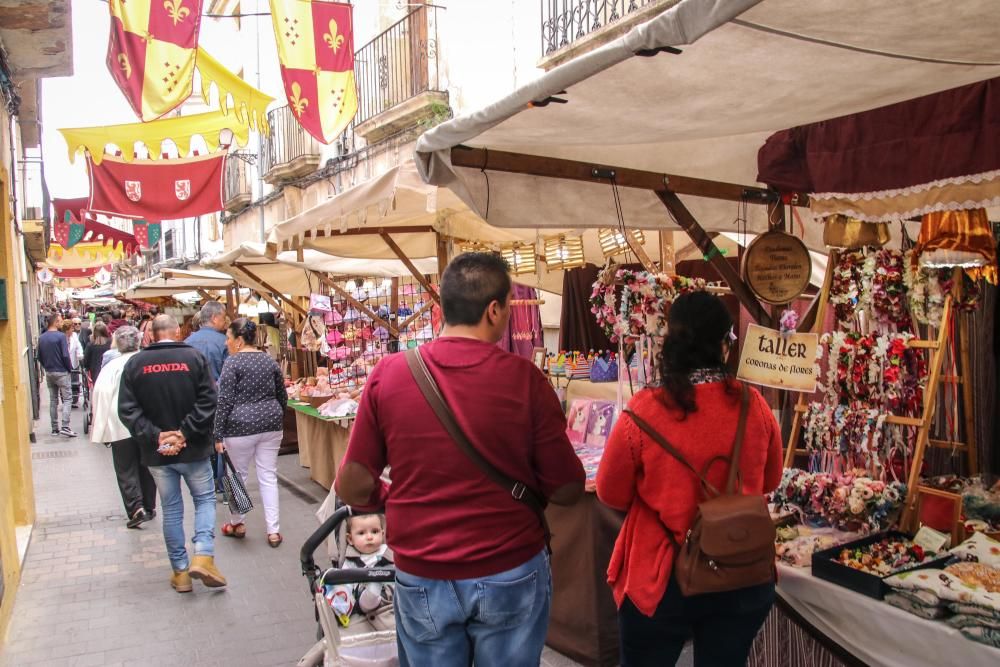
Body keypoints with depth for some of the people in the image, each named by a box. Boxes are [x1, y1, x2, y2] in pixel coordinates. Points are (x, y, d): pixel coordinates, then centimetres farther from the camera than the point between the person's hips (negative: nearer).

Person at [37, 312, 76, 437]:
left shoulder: (41, 338, 5)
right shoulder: (61, 336, -15)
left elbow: (39, 357, 9)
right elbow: (65, 355, -18)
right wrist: (70, 368, -5)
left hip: (48, 373, 6)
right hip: (61, 372, -6)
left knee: (53, 400, 12)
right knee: (67, 399, -1)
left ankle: (55, 428, 14)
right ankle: (65, 427, -11)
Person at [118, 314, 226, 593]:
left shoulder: (135, 363, -2)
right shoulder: (194, 357, -8)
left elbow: (127, 409, -7)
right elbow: (208, 402, -15)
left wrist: (154, 436, -11)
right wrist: (185, 433, -13)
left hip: (156, 452, 2)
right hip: (193, 448, -2)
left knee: (171, 509, 13)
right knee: (205, 499, 14)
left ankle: (180, 571, 19)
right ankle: (203, 556, -3)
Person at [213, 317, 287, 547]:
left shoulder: (233, 362, -8)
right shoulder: (269, 361, 9)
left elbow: (225, 401, -11)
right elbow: (282, 396, 14)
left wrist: (218, 435, -8)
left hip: (241, 426, -5)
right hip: (270, 424, 5)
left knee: (238, 475, 12)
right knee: (268, 477, 6)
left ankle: (237, 524, 26)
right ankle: (273, 531, 5)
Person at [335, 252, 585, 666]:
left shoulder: (388, 375, -10)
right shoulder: (524, 378, -15)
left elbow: (353, 488, -4)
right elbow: (567, 491, -9)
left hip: (421, 579, 2)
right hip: (510, 577, -1)